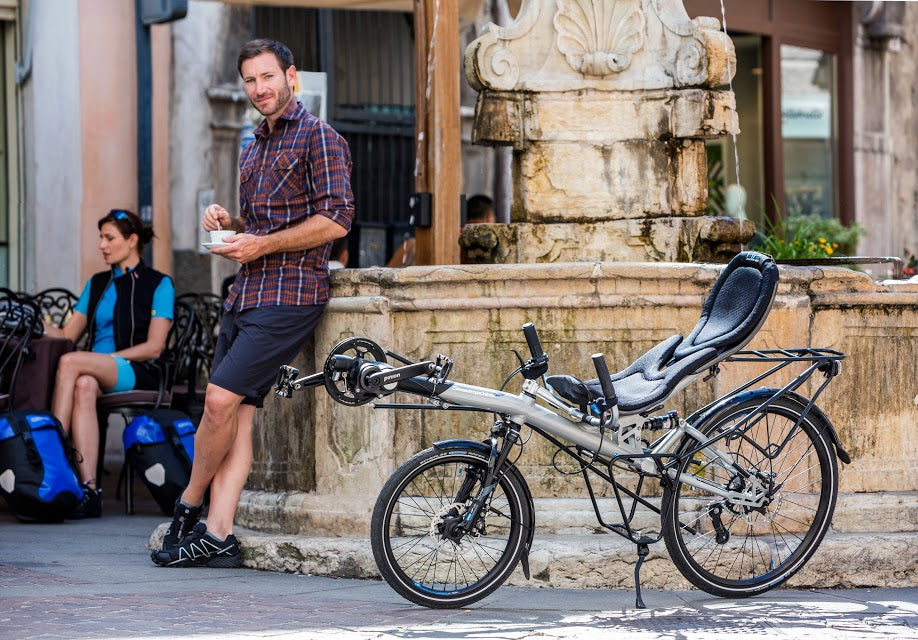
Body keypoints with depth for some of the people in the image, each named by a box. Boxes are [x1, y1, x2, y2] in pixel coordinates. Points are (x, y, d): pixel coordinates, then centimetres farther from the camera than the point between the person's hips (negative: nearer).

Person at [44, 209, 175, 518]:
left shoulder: (159, 284, 6)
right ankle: (89, 490, -48)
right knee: (83, 386, -36)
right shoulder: (97, 284, 25)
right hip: (99, 370, 4)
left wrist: (109, 358, -13)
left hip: (138, 374, -4)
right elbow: (68, 334, 17)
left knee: (70, 363, -33)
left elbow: (154, 347, -4)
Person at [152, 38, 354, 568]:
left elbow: (336, 220, -14)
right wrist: (229, 222, 10)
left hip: (290, 292, -8)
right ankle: (218, 536, -2)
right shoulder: (254, 148, 23)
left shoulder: (318, 137, -4)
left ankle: (189, 504, 1)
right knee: (236, 414, 1)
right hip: (246, 294, 8)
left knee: (223, 398, -16)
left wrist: (261, 244, -14)